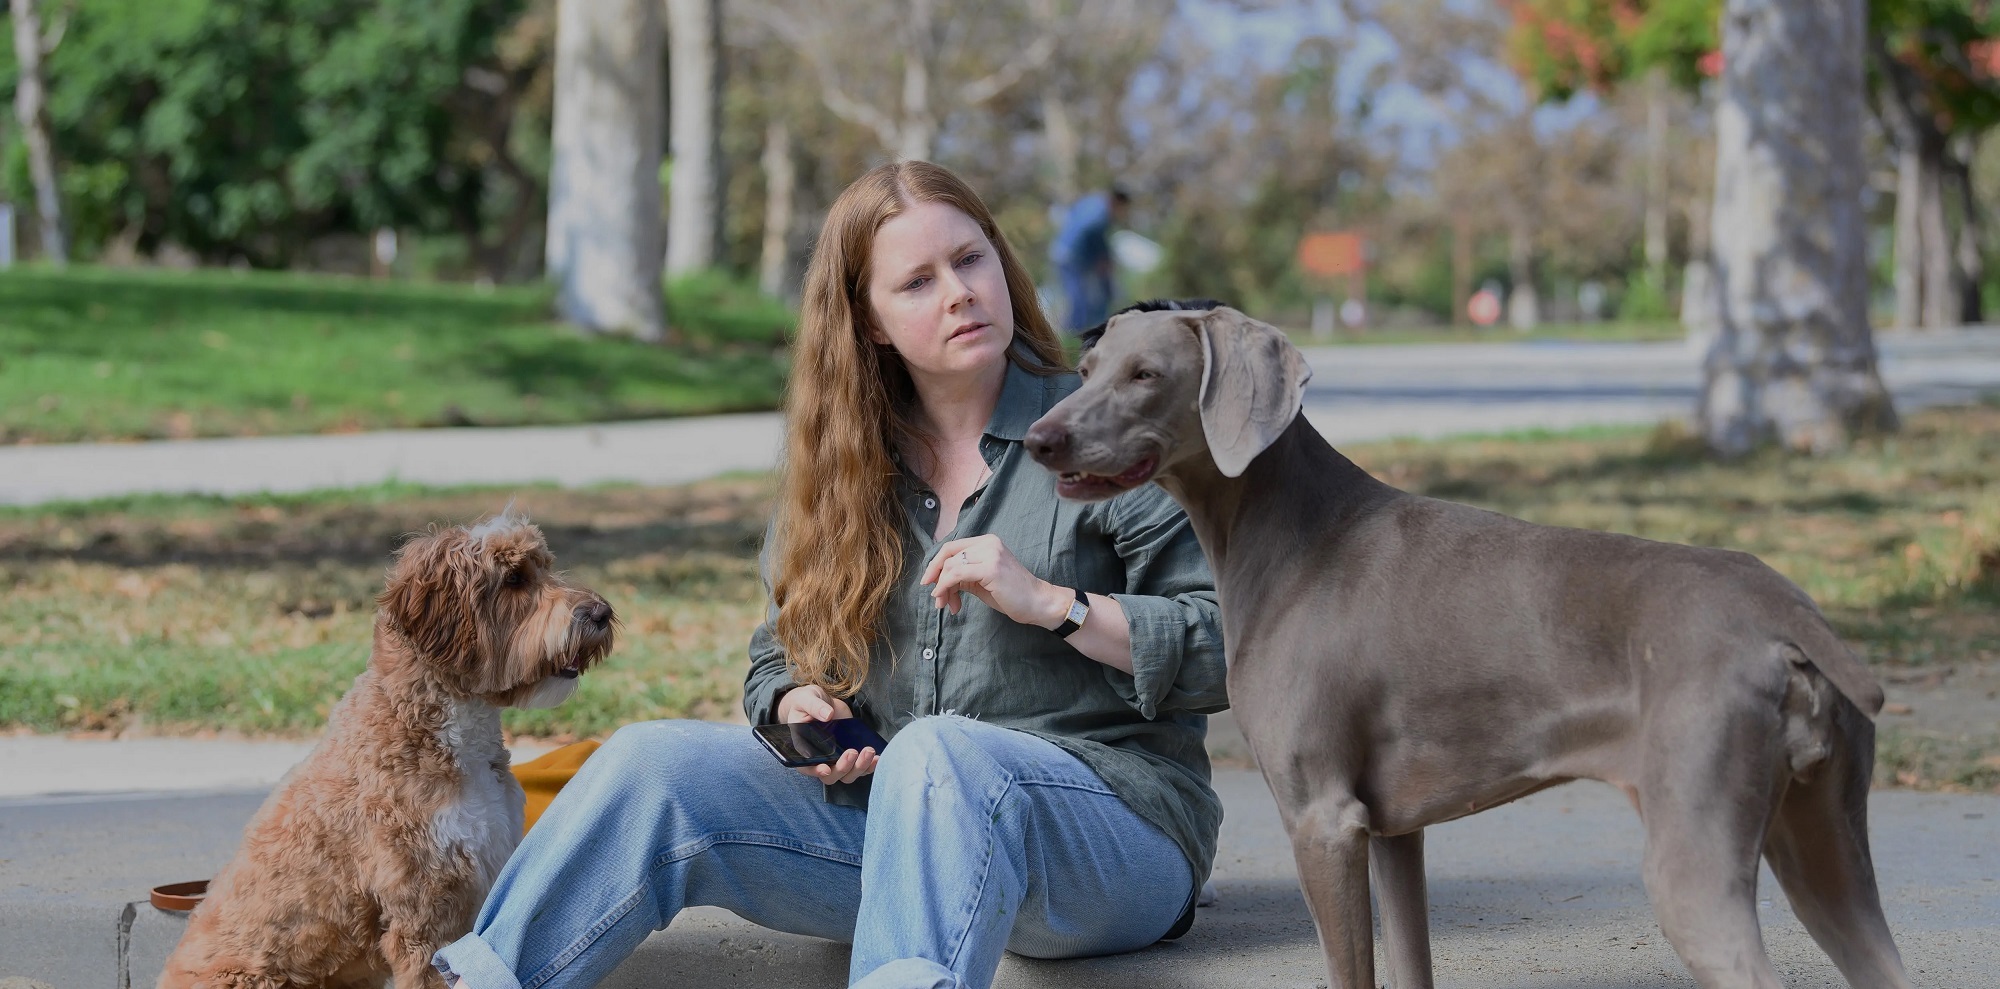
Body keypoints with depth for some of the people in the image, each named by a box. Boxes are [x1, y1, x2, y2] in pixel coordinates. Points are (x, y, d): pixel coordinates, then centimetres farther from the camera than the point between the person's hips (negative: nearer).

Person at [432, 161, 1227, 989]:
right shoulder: (841, 469, 14)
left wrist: (1050, 602, -17)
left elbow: (1237, 647, -7)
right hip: (905, 812, 5)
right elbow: (782, 656, 22)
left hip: (1116, 837, -5)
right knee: (653, 765, -13)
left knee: (940, 753, -39)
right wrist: (796, 706, -2)